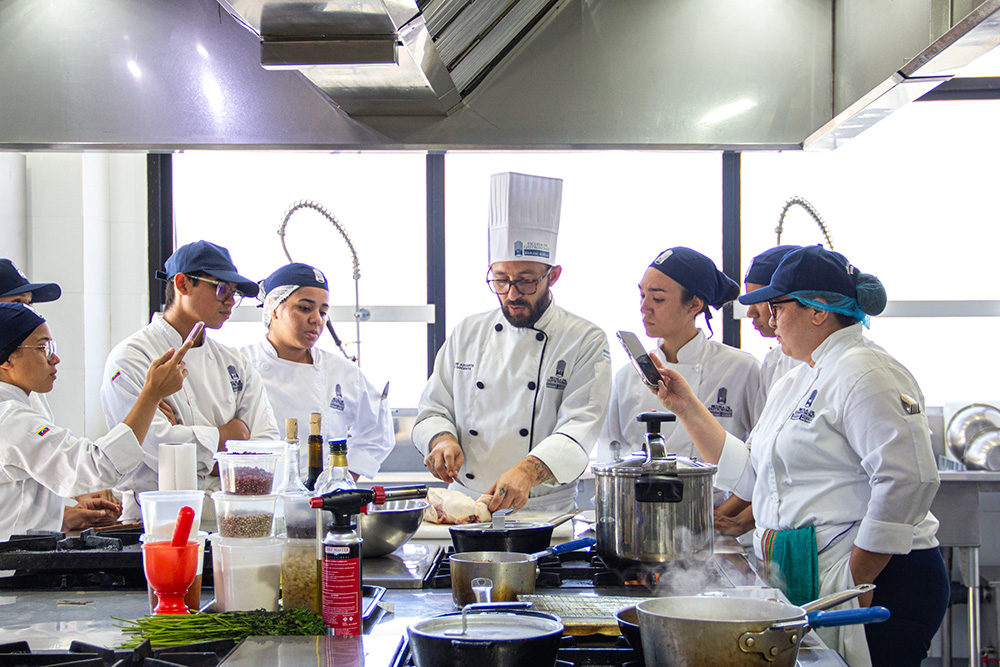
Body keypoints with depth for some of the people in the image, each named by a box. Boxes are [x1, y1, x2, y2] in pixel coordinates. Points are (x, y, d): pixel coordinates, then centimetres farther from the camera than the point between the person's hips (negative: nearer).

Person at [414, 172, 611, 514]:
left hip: (546, 512, -3)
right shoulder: (467, 334, 13)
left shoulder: (587, 342, 0)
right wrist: (443, 438, -8)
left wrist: (528, 471, -29)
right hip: (464, 506, 3)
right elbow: (433, 409, 17)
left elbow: (578, 427, -11)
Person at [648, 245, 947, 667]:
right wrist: (687, 407, 14)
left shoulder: (865, 375, -14)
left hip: (880, 584, -9)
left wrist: (857, 583, -19)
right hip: (807, 585, 9)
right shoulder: (794, 384, 17)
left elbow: (907, 481, -22)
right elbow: (750, 474, 18)